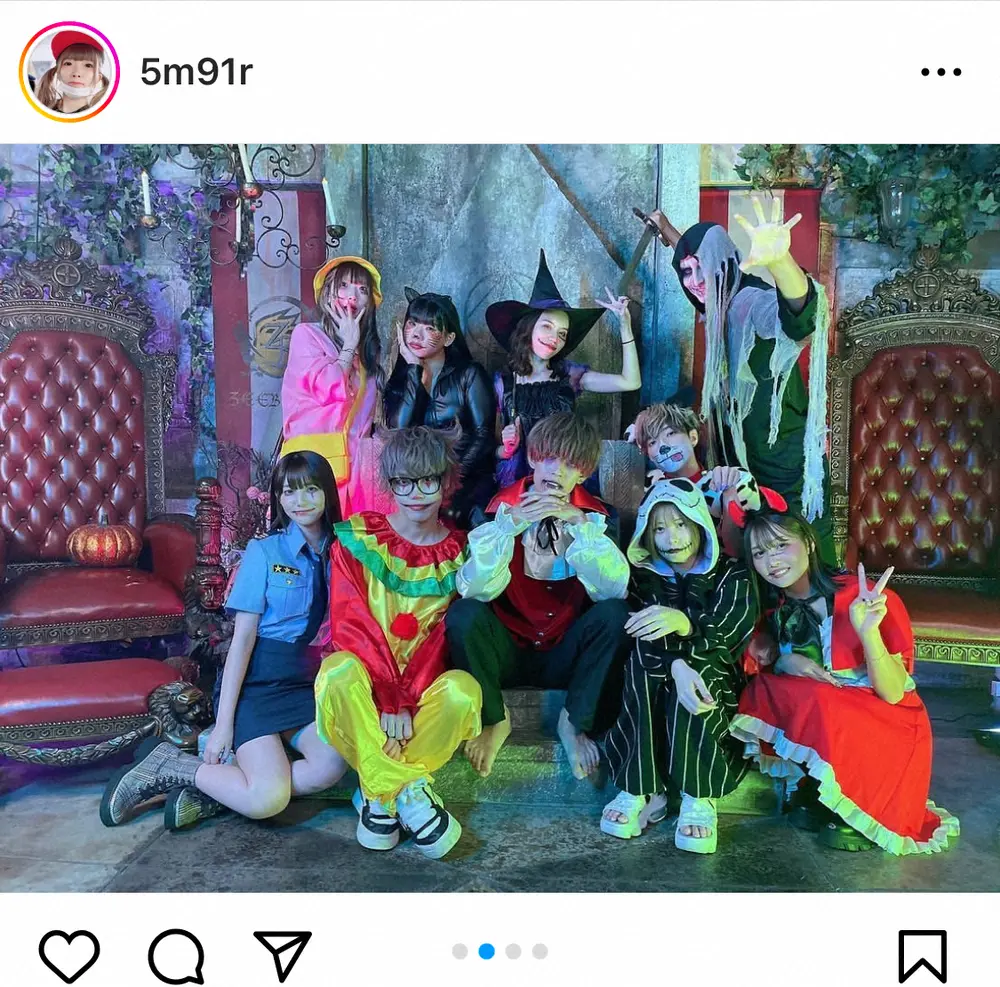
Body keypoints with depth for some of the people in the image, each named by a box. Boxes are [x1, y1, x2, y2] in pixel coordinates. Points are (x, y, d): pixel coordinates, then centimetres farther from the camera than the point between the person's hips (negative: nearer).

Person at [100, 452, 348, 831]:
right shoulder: (264, 551, -3)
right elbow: (243, 637, -7)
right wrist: (223, 722, -10)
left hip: (304, 682, 4)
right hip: (254, 679, -4)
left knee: (332, 767, -24)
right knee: (268, 799, -21)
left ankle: (208, 795, -9)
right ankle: (165, 764, 2)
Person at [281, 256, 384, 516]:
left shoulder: (369, 349, 21)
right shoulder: (306, 333, 4)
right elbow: (330, 390, -11)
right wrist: (349, 345, 1)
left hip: (355, 455, 5)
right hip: (313, 454, -5)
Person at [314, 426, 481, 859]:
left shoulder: (461, 552, 2)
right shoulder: (357, 537, -1)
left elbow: (449, 639, -4)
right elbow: (350, 625, -8)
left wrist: (407, 704, -18)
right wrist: (387, 700, -18)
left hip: (426, 685, 1)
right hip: (366, 680, -1)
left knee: (463, 690, -32)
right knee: (339, 673, -35)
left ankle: (380, 795, -16)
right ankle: (408, 792, -24)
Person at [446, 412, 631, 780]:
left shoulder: (592, 515, -5)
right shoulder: (503, 506, -9)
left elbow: (615, 590, -21)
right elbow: (473, 589, -22)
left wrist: (581, 525, -30)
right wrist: (511, 523, -34)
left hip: (566, 654, 1)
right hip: (508, 650, 0)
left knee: (614, 613, -26)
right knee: (464, 614, -28)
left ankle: (576, 722, -6)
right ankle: (494, 719, -5)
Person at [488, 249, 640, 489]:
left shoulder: (569, 375, 5)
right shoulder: (502, 382, 2)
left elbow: (630, 382, -7)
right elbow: (496, 451, 8)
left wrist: (625, 325, -9)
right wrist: (506, 448, -14)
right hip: (516, 483, 0)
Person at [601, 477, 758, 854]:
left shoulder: (731, 573, 3)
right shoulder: (645, 574, 6)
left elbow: (735, 629, -17)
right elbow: (646, 634, -13)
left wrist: (683, 622, -38)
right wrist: (676, 666, -35)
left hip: (715, 676, -1)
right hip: (654, 684, 1)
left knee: (698, 663, -34)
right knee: (642, 660, -32)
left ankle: (699, 799, -33)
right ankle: (640, 791, -31)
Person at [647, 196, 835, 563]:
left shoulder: (754, 303, -22)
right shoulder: (720, 307, 2)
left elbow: (800, 307, -48)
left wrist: (779, 259, -67)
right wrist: (671, 234, 37)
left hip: (788, 460, -8)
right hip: (741, 455, 8)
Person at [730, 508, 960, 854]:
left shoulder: (864, 599, -19)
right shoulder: (777, 605, -5)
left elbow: (893, 693, -19)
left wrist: (868, 632, -36)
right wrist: (782, 658, -14)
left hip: (884, 729, -5)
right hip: (822, 723, 5)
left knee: (821, 707, -33)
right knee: (760, 690, -20)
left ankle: (856, 812, -7)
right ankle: (813, 788, -2)